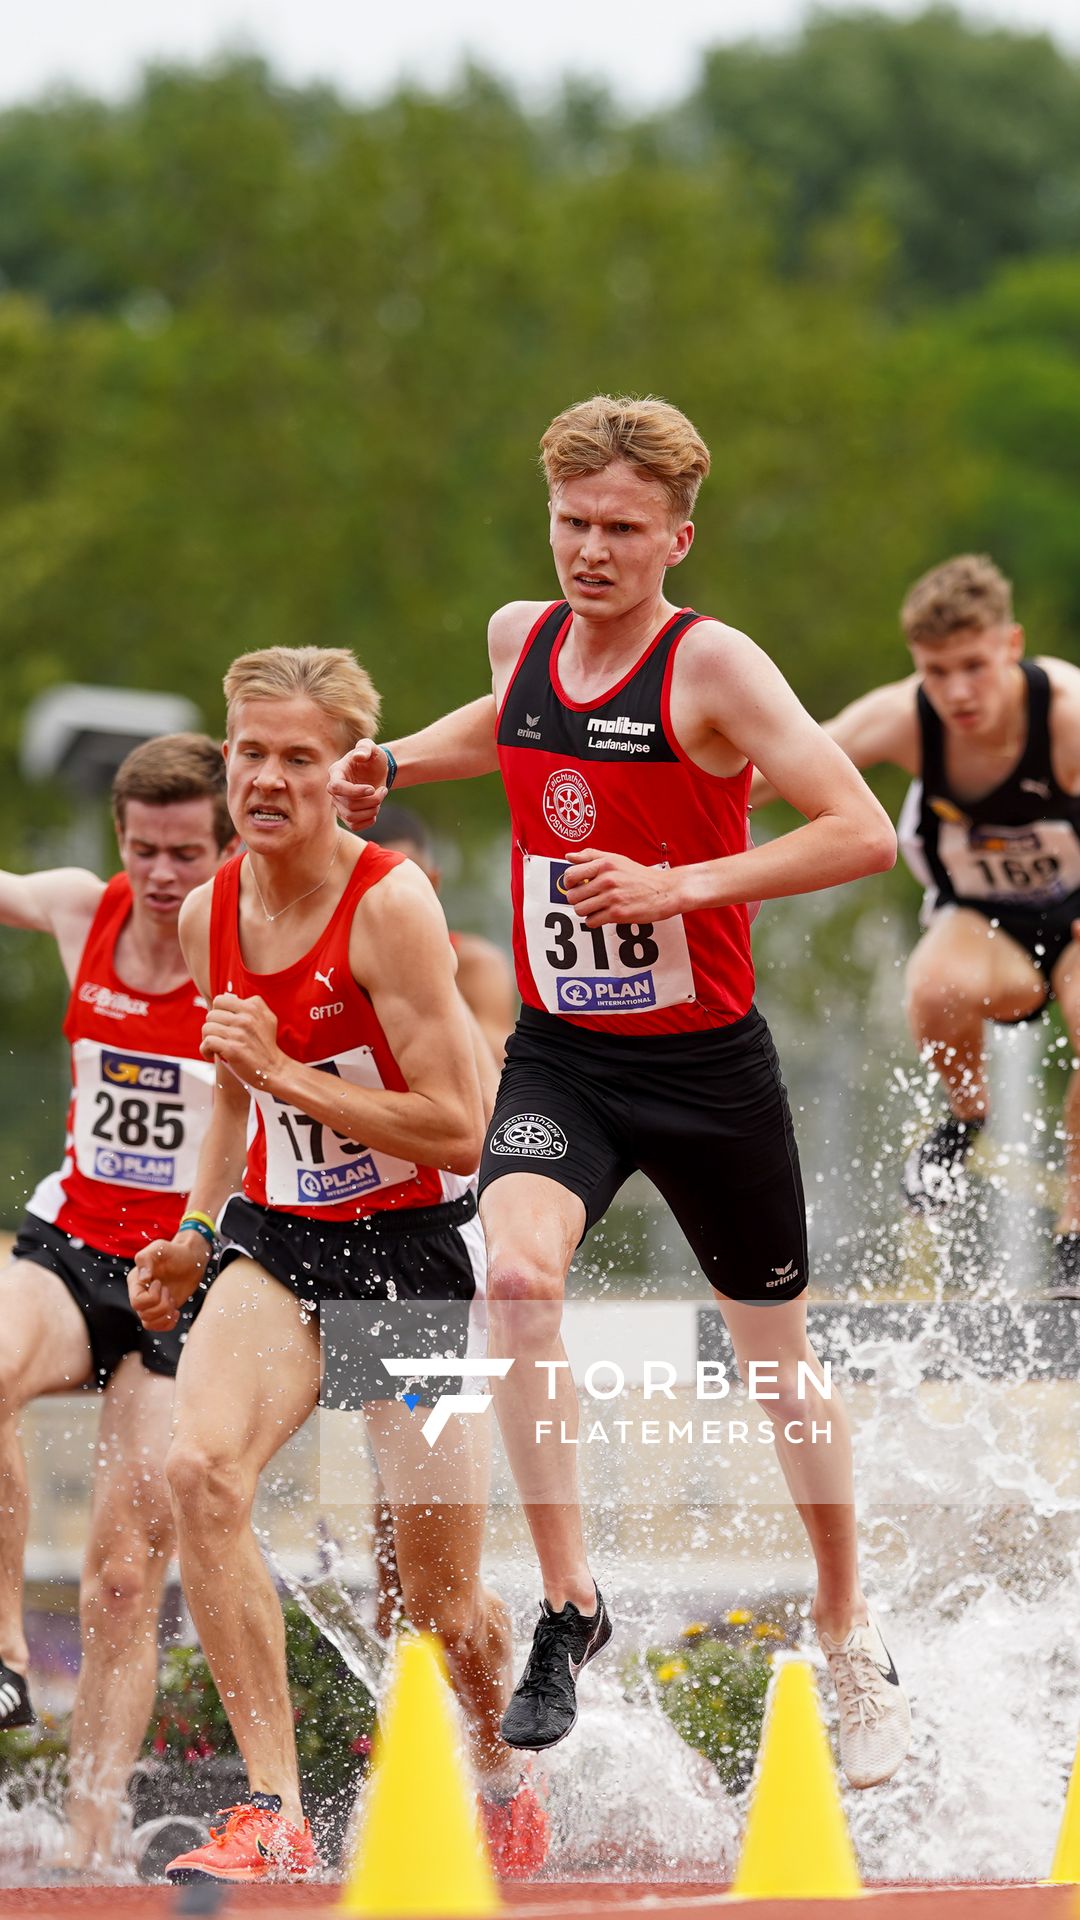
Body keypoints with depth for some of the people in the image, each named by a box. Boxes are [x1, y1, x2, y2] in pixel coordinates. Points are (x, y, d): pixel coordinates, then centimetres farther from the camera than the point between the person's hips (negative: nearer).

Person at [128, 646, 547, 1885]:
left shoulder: (391, 906, -18)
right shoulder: (209, 916, 2)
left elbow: (457, 1132, -21)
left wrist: (288, 1072, -25)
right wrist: (193, 1245, 13)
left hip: (417, 1249, -4)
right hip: (282, 1239, 5)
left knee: (442, 1606, 5)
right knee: (199, 1468, -26)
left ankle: (505, 1788, 39)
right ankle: (275, 1816, -25)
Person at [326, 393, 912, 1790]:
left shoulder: (712, 665, -16)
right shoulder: (520, 636, 1)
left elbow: (863, 833, -23)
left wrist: (679, 884, -29)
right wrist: (398, 760, 14)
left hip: (707, 1061, -3)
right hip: (560, 1056, 3)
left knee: (775, 1357, 12)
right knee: (517, 1273, -26)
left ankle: (848, 1631, 35)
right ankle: (568, 1607, -15)